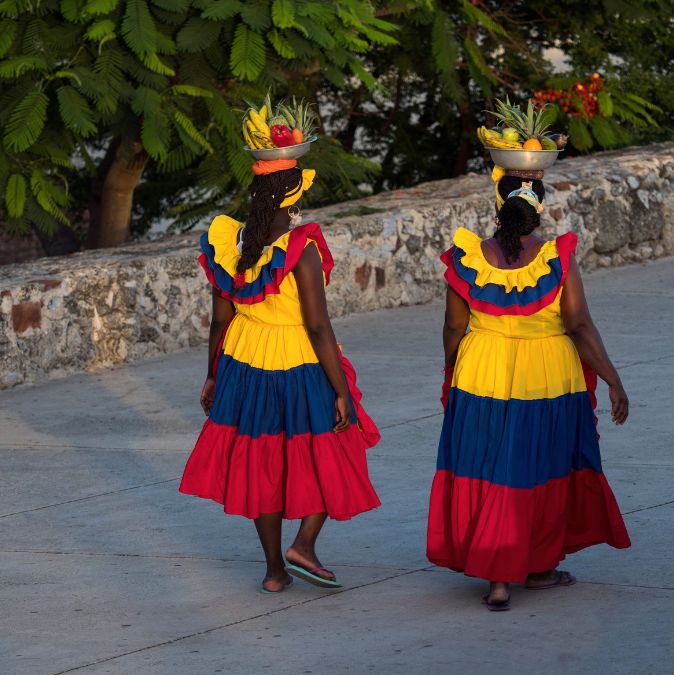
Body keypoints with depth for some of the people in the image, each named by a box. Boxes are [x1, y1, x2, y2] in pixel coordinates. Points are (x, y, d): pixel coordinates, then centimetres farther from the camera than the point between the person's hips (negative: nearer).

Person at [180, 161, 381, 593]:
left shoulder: (230, 245, -4)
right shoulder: (300, 249, -22)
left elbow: (221, 320, 4)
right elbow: (318, 327, -21)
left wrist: (214, 376, 17)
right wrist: (342, 391, -15)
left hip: (244, 364, 6)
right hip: (301, 366, -5)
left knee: (262, 465, 15)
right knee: (331, 457, 14)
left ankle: (275, 569, 20)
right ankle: (304, 545, 1)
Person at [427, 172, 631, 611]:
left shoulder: (469, 259, -9)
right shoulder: (559, 260, -15)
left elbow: (454, 329, 0)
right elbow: (580, 327, -15)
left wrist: (451, 375, 17)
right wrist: (614, 382, -8)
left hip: (481, 378, 1)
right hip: (549, 383, -1)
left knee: (488, 476, 10)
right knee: (545, 474, 16)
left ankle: (498, 577, 4)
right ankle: (538, 567, 26)